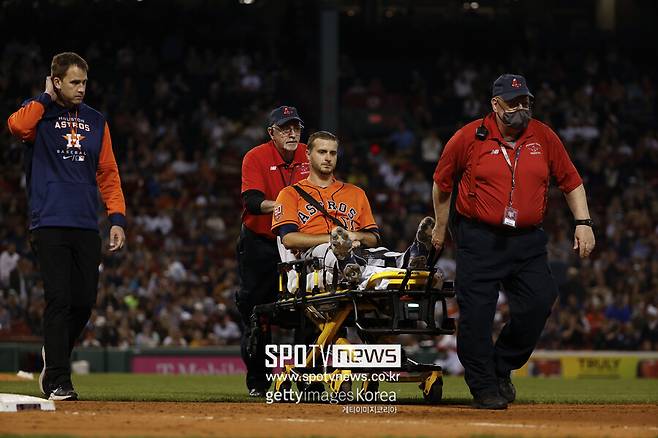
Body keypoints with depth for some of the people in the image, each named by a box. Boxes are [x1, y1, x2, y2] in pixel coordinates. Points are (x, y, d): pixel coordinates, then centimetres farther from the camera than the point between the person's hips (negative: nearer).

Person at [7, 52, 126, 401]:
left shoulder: (96, 121, 16)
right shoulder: (38, 113, 2)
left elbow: (108, 173, 14)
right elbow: (18, 126, -23)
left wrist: (117, 218, 4)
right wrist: (47, 98, -9)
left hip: (86, 227, 5)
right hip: (50, 224, -5)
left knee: (84, 302, 4)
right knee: (59, 300, -10)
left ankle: (55, 357, 27)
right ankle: (58, 381, -7)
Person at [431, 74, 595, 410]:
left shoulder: (543, 137, 4)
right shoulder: (468, 138, -4)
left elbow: (571, 181, 12)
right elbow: (442, 183, 9)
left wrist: (583, 222, 3)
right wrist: (440, 228, 16)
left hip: (528, 240, 3)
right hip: (479, 239, -3)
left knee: (537, 305, -9)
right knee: (476, 313, -7)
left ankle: (501, 367, 14)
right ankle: (484, 388, 6)